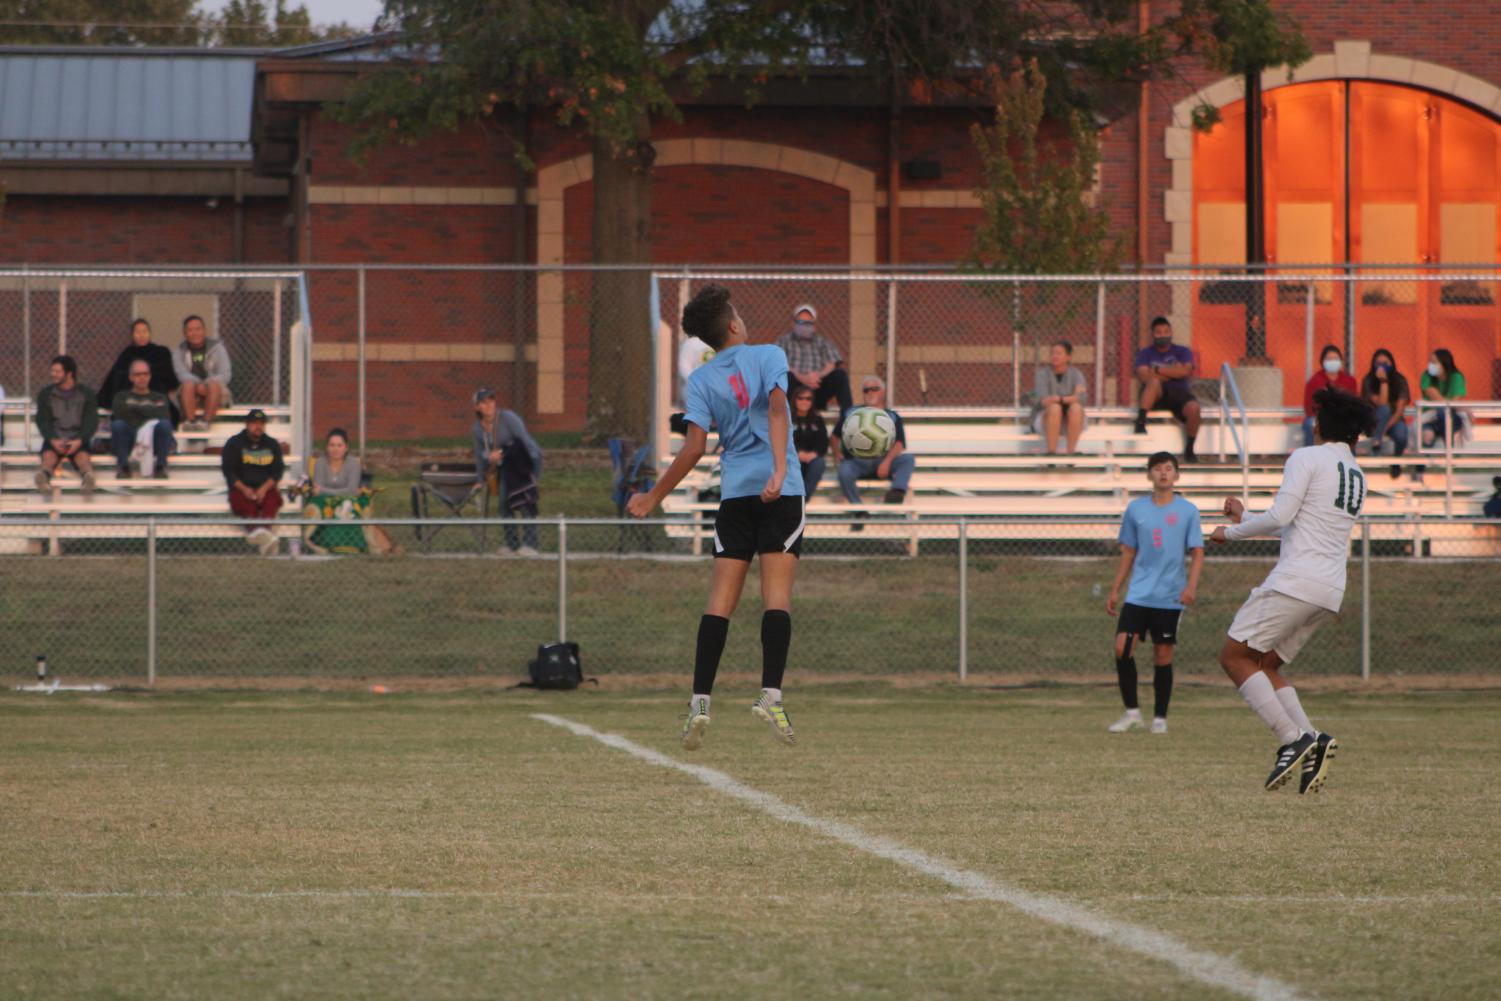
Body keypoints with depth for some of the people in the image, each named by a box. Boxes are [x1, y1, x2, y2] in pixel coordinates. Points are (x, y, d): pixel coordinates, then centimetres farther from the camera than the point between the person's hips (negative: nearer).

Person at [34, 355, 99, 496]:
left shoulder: (87, 394, 12)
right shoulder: (45, 394, 15)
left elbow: (92, 421, 3)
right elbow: (42, 421, 4)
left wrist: (79, 440, -17)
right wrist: (53, 440, -16)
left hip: (77, 440, 0)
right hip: (54, 440, 0)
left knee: (82, 456, -35)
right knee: (49, 456, -34)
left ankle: (88, 475, -68)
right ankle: (44, 475, -68)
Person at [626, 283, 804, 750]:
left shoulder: (701, 381, 7)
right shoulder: (769, 356, 4)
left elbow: (694, 448, -1)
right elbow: (777, 409, -12)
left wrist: (654, 497, 8)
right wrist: (780, 470, -22)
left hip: (735, 493, 2)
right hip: (781, 491, -2)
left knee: (721, 599, 2)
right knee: (777, 594, -5)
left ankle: (700, 701, -6)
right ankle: (771, 694, -18)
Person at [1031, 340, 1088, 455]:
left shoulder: (1076, 374, -3)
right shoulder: (1042, 373, -7)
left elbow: (1081, 400, -18)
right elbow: (1044, 401, -20)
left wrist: (1059, 398, -29)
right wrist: (1071, 398, -21)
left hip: (1069, 422, 1)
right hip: (1045, 419, -1)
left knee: (1075, 407, -30)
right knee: (1054, 407, -33)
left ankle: (1071, 452, -33)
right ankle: (1051, 452, -38)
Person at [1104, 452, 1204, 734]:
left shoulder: (1187, 511, 0)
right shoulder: (1135, 509, 6)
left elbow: (1197, 552, 0)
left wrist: (1191, 585, -15)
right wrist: (1115, 590, 12)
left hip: (1170, 597, -2)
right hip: (1138, 594, 2)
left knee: (1163, 655, 2)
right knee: (1122, 647, -12)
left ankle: (1160, 718, 14)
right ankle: (1132, 712, 0)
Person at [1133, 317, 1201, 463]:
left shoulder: (1182, 352, 15)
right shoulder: (1145, 354, 14)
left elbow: (1186, 371, -6)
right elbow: (1144, 376, -6)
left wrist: (1158, 370, -6)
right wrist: (1173, 372, -4)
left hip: (1179, 393, 1)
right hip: (1156, 396, -1)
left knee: (1193, 408, -32)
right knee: (1154, 382, -36)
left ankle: (1189, 450, -16)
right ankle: (1140, 422, -41)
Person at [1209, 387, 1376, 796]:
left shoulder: (1306, 459, -2)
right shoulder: (1357, 475, 22)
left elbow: (1280, 516, -13)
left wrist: (1233, 532, 4)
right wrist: (1247, 518, 37)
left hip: (1296, 579, -8)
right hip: (1331, 592, 8)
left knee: (1234, 655, -3)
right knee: (1266, 665, 16)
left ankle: (1293, 739, -17)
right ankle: (1310, 741, -3)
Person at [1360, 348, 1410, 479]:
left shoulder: (1399, 380, -6)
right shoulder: (1368, 381, -11)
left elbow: (1400, 410, -12)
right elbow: (1381, 404, -22)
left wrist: (1386, 426, -25)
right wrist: (1384, 382, -29)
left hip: (1395, 420, 2)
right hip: (1374, 421, -2)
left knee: (1401, 435, -33)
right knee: (1385, 409, -36)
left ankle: (1396, 462, -3)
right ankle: (1376, 444, -32)